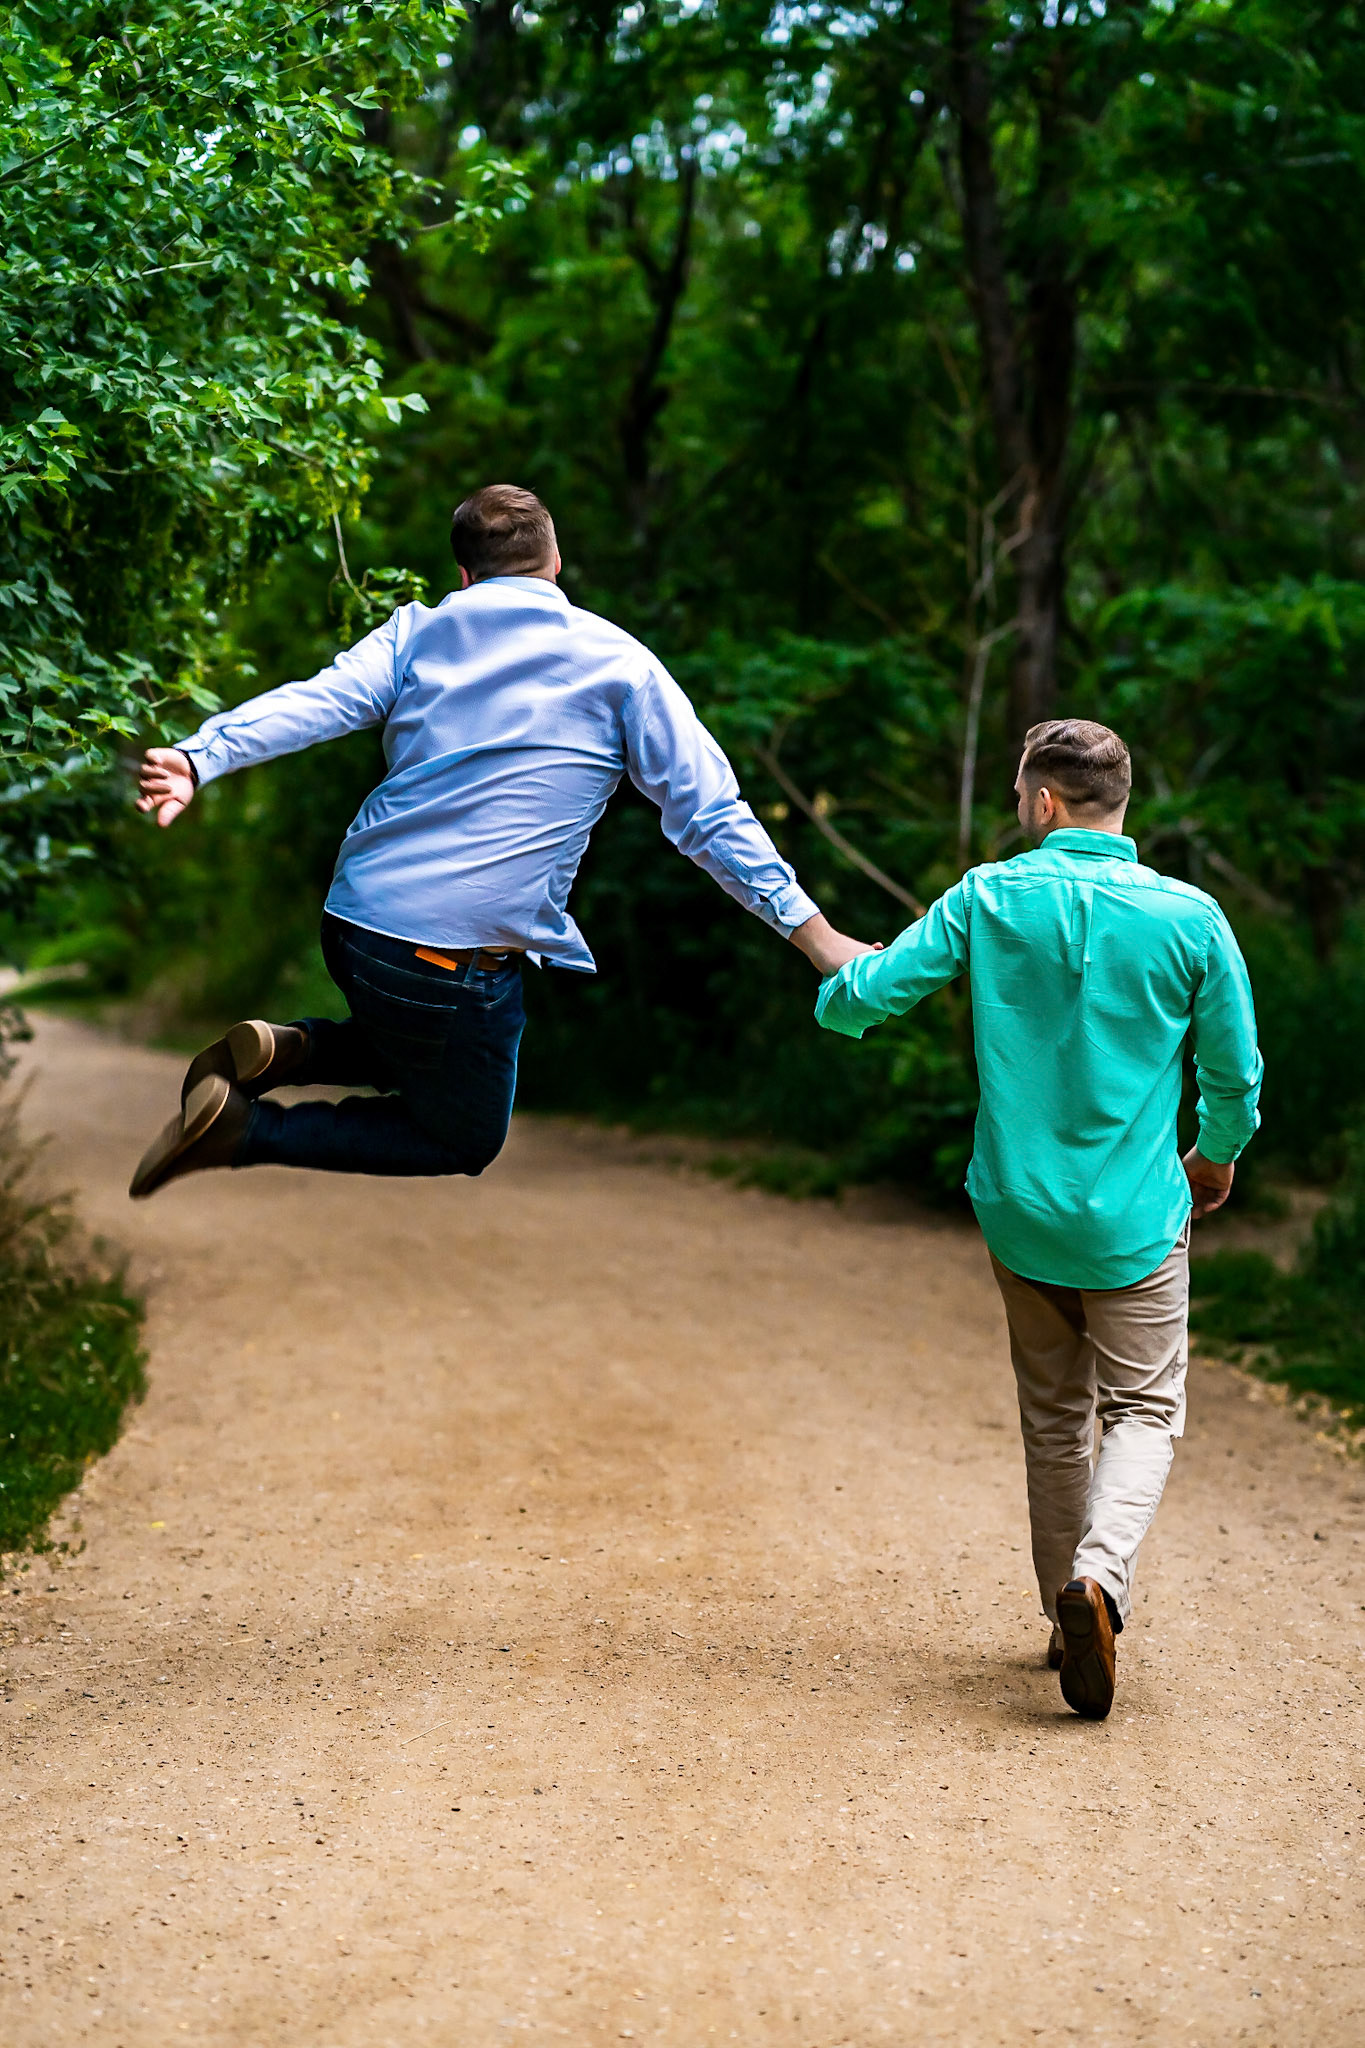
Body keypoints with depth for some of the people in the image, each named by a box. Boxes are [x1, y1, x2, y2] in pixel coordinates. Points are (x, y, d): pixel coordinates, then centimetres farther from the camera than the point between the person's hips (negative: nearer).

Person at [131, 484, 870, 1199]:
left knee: (419, 1058, 35)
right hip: (457, 955, -5)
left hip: (351, 924, 5)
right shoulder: (621, 665, 2)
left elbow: (316, 701, -10)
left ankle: (283, 1049, 5)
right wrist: (815, 935, 2)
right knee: (466, 1143, 18)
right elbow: (709, 815, -1)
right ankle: (246, 1130, 0)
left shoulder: (418, 632, 8)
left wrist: (197, 760, -22)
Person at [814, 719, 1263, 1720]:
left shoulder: (988, 899, -6)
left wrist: (838, 989, 21)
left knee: (1055, 1415, 18)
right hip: (1136, 1220, -2)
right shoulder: (1188, 916, -8)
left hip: (1019, 1212, 2)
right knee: (1144, 1410, 7)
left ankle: (1072, 1609, 24)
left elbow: (864, 994, -4)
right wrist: (1218, 1157, 21)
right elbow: (1235, 1072, 0)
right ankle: (1100, 1574, -18)